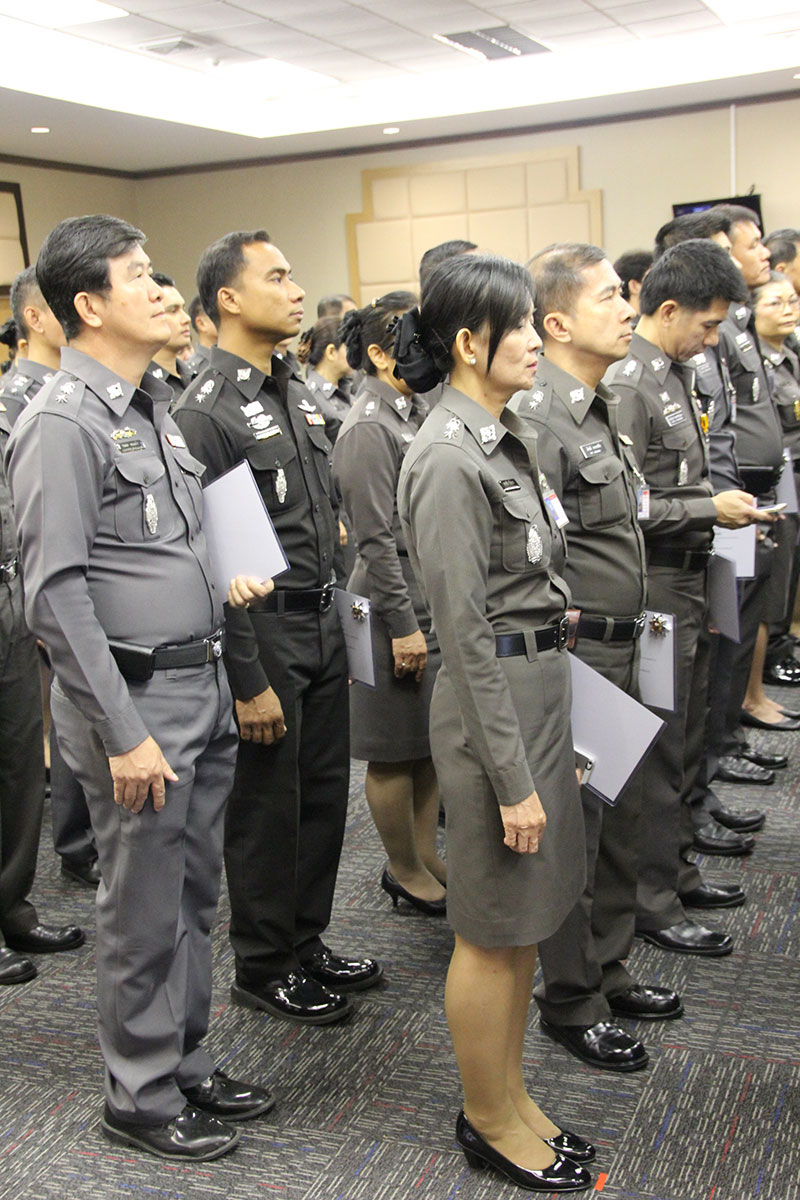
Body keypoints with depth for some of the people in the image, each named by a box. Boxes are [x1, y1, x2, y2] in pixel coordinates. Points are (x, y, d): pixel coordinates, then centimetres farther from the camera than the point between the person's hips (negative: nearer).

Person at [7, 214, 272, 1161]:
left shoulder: (152, 407, 12)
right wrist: (124, 733, -20)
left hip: (202, 686, 8)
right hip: (137, 697, -8)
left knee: (194, 895, 18)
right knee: (145, 911, 6)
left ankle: (187, 1065, 35)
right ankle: (141, 1097, 25)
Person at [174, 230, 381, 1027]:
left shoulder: (298, 395, 12)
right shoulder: (207, 413, -15)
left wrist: (341, 623, 16)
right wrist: (248, 681, -18)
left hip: (323, 629, 8)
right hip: (266, 635, -8)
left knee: (325, 793, 16)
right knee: (267, 808, 5)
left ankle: (306, 944, 33)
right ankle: (263, 968, 24)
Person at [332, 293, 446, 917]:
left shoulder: (416, 411, 12)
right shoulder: (369, 428, -16)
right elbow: (377, 539, -19)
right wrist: (404, 625, -18)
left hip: (438, 600, 9)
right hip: (399, 606, -9)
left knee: (433, 737, 17)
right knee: (397, 749, 5)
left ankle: (426, 855, 31)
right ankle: (404, 871, 21)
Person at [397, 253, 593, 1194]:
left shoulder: (506, 436, 10)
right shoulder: (448, 458, -19)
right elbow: (467, 633, -20)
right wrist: (510, 777, -18)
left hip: (541, 685, 9)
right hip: (494, 700, -9)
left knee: (526, 919, 19)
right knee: (493, 930, 7)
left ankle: (509, 1098, 36)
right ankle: (488, 1122, 27)